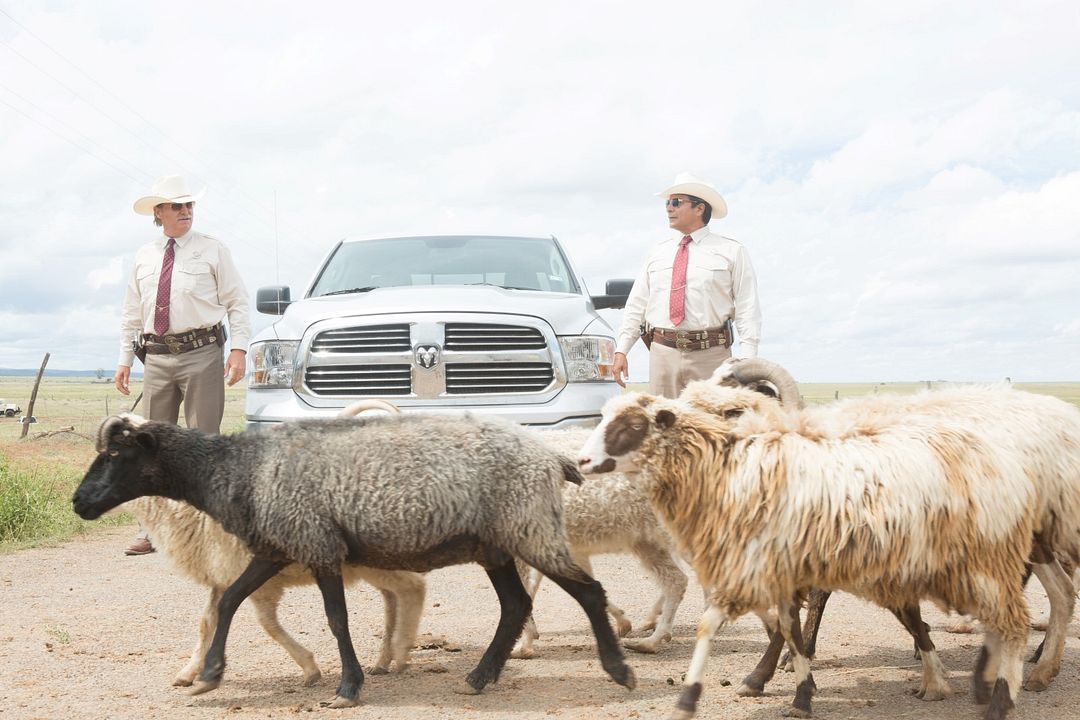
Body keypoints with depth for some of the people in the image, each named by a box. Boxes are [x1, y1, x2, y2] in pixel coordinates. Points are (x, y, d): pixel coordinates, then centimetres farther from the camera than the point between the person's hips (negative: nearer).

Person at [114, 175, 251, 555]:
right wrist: (125, 360, 11)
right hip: (157, 358, 4)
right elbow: (132, 314, 17)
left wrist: (239, 348, -11)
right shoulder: (143, 258, 13)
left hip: (202, 355, -4)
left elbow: (237, 303, 0)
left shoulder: (212, 250, 3)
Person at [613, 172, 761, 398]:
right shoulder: (658, 253, 16)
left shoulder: (731, 252, 4)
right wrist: (621, 350, 6)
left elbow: (747, 310, -2)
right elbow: (636, 305, 15)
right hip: (663, 353, 3)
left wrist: (747, 361, -12)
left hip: (711, 356, -3)